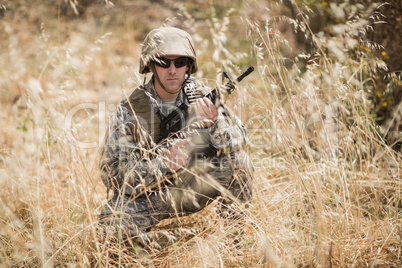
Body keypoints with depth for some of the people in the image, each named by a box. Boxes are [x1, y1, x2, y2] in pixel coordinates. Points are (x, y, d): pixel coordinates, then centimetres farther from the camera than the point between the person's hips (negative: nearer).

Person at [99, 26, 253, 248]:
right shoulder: (130, 111, -16)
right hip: (151, 192, -2)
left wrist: (215, 121, -32)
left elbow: (237, 142, -10)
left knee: (238, 161, -19)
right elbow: (112, 173, -20)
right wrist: (163, 163, -33)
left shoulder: (200, 96, -7)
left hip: (197, 185, 3)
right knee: (113, 220, -31)